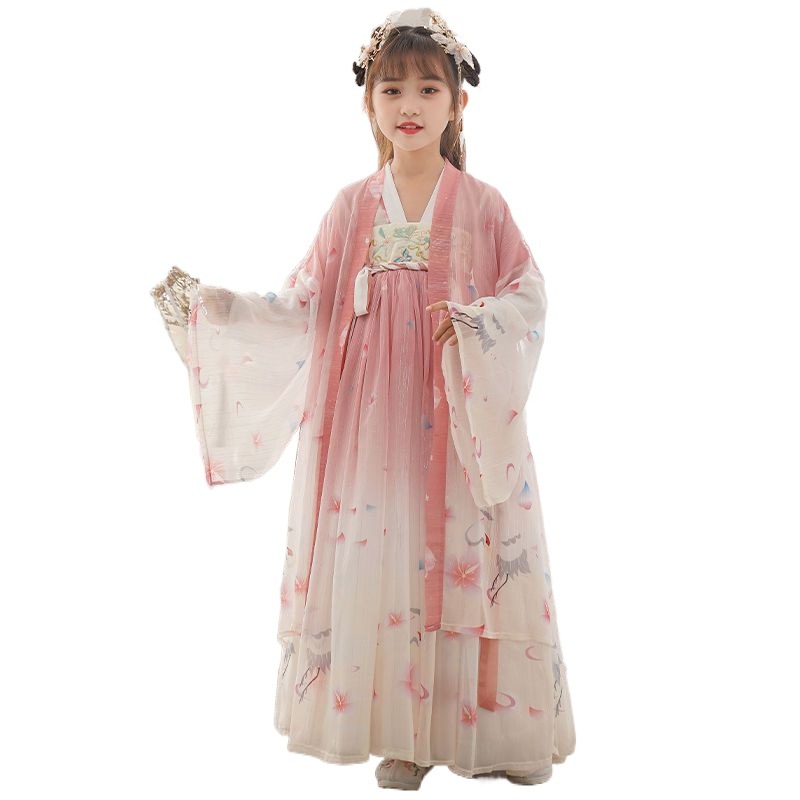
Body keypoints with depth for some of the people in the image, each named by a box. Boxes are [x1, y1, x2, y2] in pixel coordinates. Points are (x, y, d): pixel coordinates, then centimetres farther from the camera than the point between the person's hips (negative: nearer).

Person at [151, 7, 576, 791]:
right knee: (386, 559, 3)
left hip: (467, 422, -1)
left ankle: (497, 727, 20)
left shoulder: (482, 205, 2)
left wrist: (477, 323, -19)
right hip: (376, 422, 2)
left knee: (474, 556, 1)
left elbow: (528, 293, 1)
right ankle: (408, 735, 19)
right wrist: (211, 304, -1)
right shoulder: (352, 208, 7)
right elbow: (304, 308, 7)